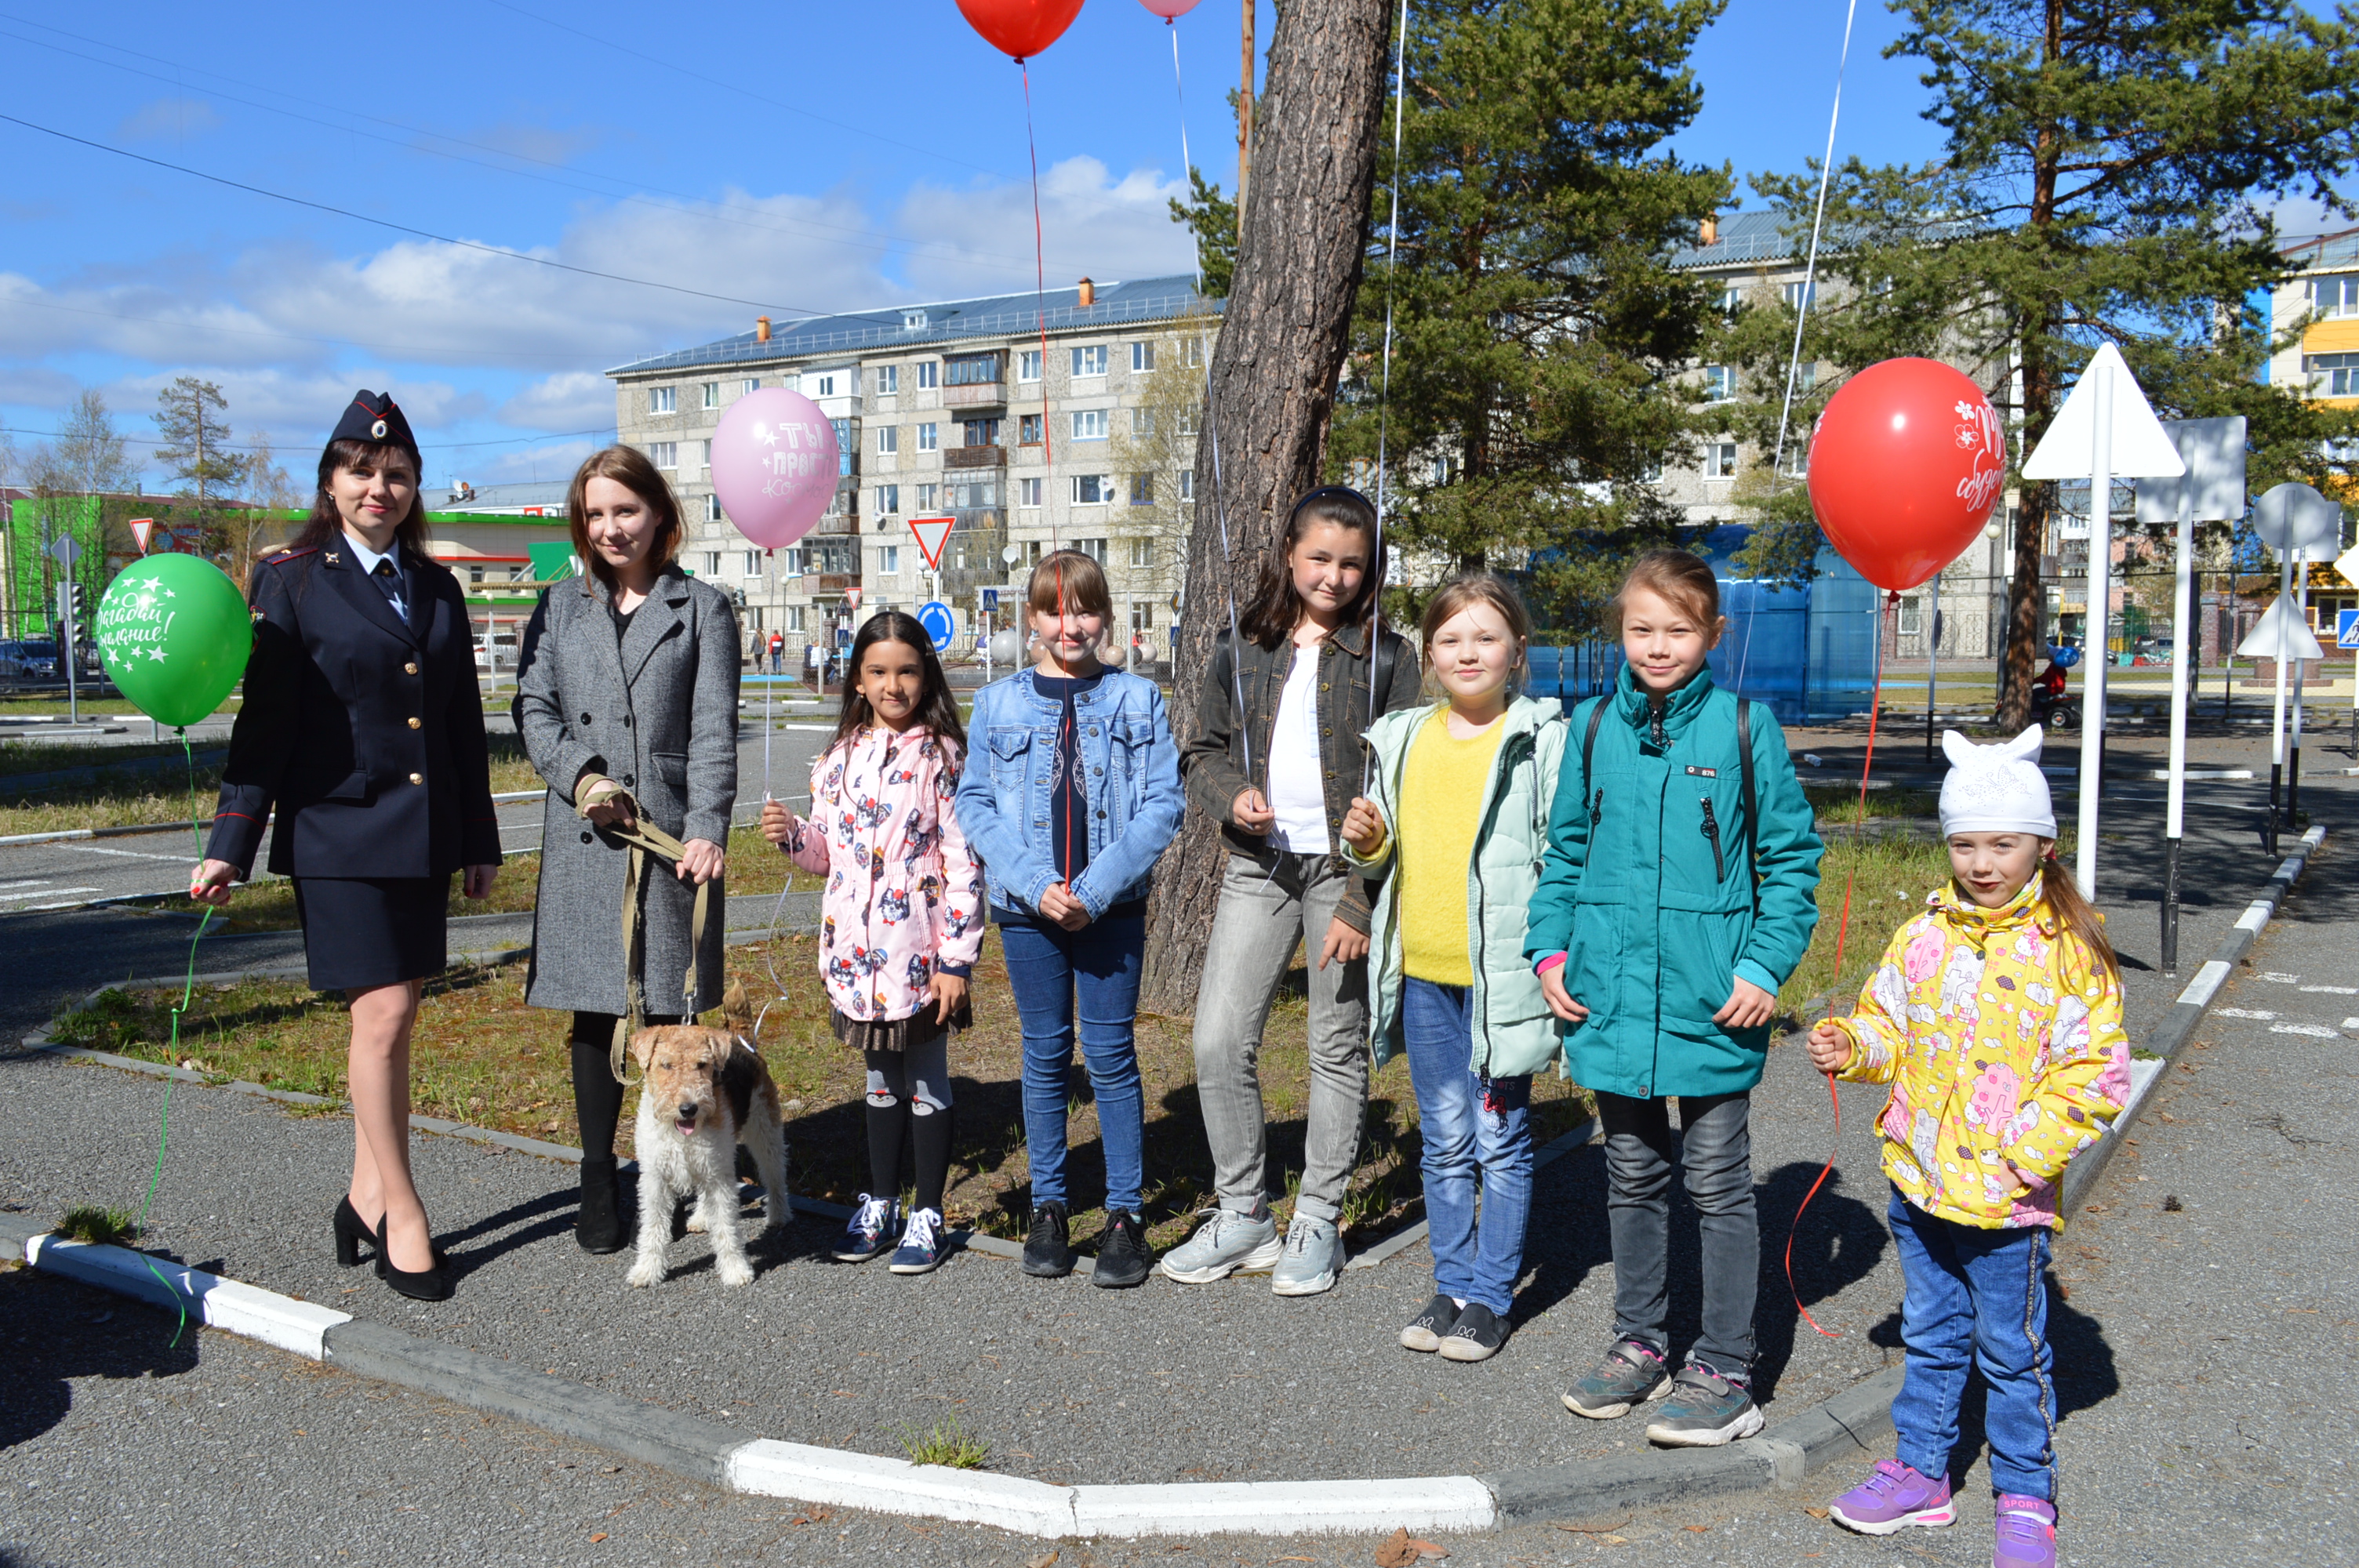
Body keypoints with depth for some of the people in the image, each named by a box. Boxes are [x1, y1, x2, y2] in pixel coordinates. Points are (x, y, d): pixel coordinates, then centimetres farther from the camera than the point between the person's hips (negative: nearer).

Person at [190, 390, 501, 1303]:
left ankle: (368, 1192, 25)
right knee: (383, 1015, -8)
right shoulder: (291, 582, -1)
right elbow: (264, 722, -4)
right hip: (339, 832, -5)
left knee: (391, 1019, 11)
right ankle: (401, 1216, 4)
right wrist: (232, 844, -8)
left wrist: (479, 840, 15)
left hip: (425, 836, 5)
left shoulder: (436, 588, 12)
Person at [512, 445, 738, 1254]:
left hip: (672, 835, -2)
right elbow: (532, 707, 9)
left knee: (672, 1012, 2)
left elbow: (713, 729, -2)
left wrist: (707, 828, -14)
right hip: (584, 839, 2)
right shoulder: (560, 606, 15)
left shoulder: (702, 608, 7)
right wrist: (579, 774, -10)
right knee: (595, 1011, 6)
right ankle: (598, 1181, 17)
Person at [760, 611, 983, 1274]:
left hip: (919, 953, -5)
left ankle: (926, 1216, 20)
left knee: (926, 1080, 7)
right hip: (858, 949, 5)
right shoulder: (840, 757, 7)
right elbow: (829, 851, 15)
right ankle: (880, 1205, 31)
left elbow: (963, 862, -11)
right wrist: (790, 834, -7)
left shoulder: (942, 755, -8)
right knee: (881, 1079, 18)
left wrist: (956, 959, -14)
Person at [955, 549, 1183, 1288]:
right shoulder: (998, 703, 4)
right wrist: (1035, 885, -11)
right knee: (1045, 1054, 9)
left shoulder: (1137, 699, 2)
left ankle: (1126, 1215, 12)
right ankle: (1048, 1207, 22)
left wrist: (1095, 888, -13)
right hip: (1028, 905, 1)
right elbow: (974, 804, 2)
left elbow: (1163, 805, -4)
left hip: (1114, 904, -1)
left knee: (1111, 1054, 2)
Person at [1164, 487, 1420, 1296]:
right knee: (1219, 1044, -2)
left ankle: (1318, 1223, 22)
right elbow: (1202, 753, 14)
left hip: (1347, 873, -2)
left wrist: (1362, 904, -13)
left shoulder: (1388, 656, -2)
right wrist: (1232, 795, -10)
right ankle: (1242, 1216, 16)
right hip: (1257, 869, 3)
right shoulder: (1243, 650, 6)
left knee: (1339, 1049, 7)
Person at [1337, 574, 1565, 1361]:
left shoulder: (1542, 738, -6)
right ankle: (1452, 1284, 28)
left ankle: (1492, 1294, 19)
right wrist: (1368, 839, -2)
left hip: (1500, 973, -5)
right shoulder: (1402, 738, 9)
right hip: (1422, 972, 5)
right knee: (1444, 1141, 14)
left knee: (1500, 1138, 6)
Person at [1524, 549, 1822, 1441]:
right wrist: (1550, 948, 3)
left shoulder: (1745, 729, -4)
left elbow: (1791, 856, 0)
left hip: (1711, 1004, -3)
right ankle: (1640, 1343, 31)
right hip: (1612, 996, 4)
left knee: (1718, 1186, 7)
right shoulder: (1594, 727, 5)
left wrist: (1766, 967, -9)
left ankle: (1725, 1371, 18)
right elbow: (1565, 851, 13)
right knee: (1633, 1176, 16)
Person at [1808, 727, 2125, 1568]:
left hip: (2008, 1193, -4)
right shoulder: (1923, 936, 3)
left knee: (2011, 1351, 9)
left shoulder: (2069, 951, -10)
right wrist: (1851, 1047, -9)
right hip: (1918, 1180, 5)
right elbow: (1889, 1026, 13)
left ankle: (2026, 1500, 27)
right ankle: (1921, 1472, 34)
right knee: (1929, 1335, 19)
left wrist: (2030, 1153, -18)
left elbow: (2094, 1070, -11)